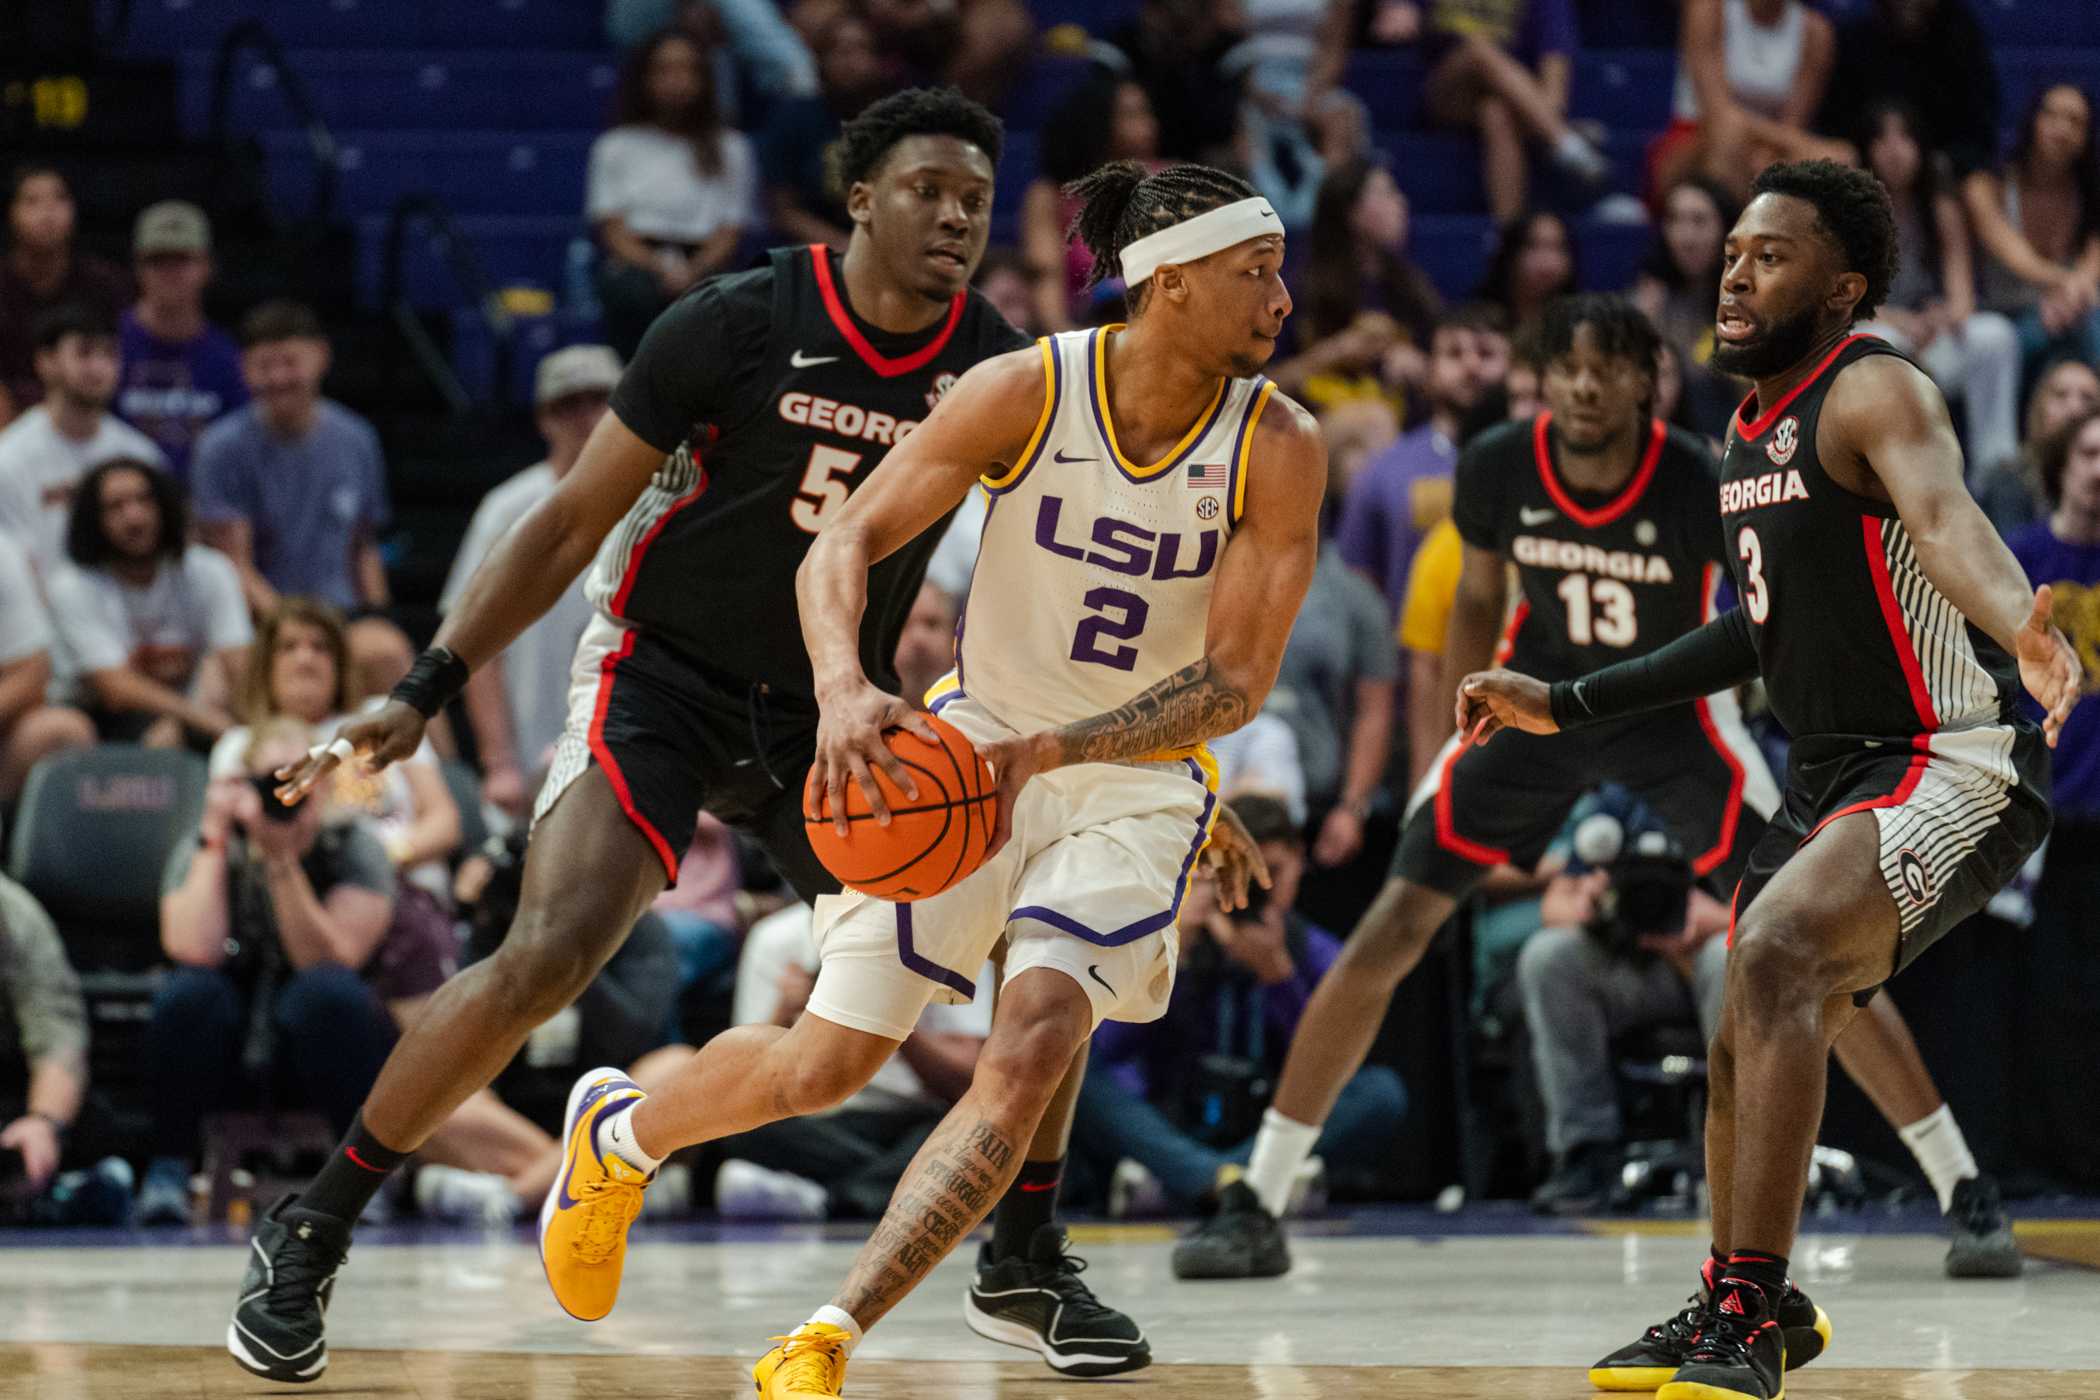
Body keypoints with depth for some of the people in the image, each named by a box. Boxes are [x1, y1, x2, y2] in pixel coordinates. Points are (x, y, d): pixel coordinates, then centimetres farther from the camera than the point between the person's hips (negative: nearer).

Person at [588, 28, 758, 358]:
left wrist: (694, 271, -11)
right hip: (635, 265, -1)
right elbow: (614, 230, 7)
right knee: (636, 293, -37)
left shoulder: (730, 148, 18)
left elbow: (729, 233, 11)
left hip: (703, 266, 1)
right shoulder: (617, 146, 16)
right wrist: (659, 268, -13)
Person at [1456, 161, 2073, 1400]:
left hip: (1953, 772, -10)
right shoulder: (1753, 429, 11)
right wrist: (1567, 706, 26)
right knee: (1747, 1050, 18)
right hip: (1833, 779, 10)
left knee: (1778, 955, -30)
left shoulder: (1875, 393, -17)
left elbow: (1948, 520, -39)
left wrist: (2019, 625, -61)